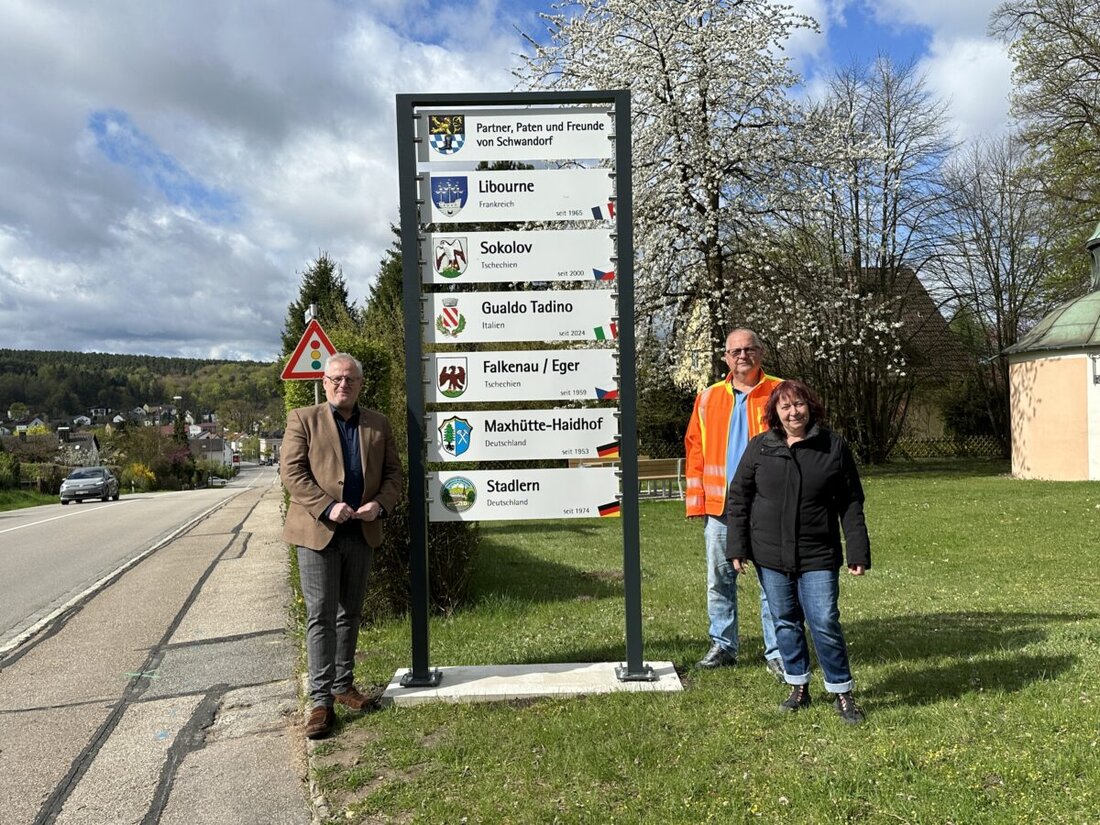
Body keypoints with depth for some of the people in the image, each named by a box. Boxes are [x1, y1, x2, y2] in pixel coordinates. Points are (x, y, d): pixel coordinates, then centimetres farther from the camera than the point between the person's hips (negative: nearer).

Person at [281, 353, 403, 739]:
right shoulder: (303, 419, 0)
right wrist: (327, 507, -19)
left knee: (350, 614, 14)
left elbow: (393, 472, 10)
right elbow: (291, 471, -8)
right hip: (317, 531, -4)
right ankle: (321, 699, 4)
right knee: (321, 616, -2)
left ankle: (343, 685, 27)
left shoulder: (378, 424, 10)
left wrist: (380, 504, -10)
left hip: (362, 532, 4)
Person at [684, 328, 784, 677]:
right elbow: (695, 450, 9)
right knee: (720, 578, 10)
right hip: (720, 507, 3)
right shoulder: (708, 398, 9)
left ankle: (777, 652, 14)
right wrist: (696, 502, 3)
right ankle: (723, 645, 24)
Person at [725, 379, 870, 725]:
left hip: (817, 556, -2)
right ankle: (799, 687, 26)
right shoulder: (759, 447, 1)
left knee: (825, 624, -3)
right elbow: (739, 498, 5)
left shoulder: (834, 446, 0)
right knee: (786, 623, 11)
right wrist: (737, 548, 0)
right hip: (770, 555, 2)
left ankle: (841, 693, 14)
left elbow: (851, 504, 2)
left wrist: (858, 553, -1)